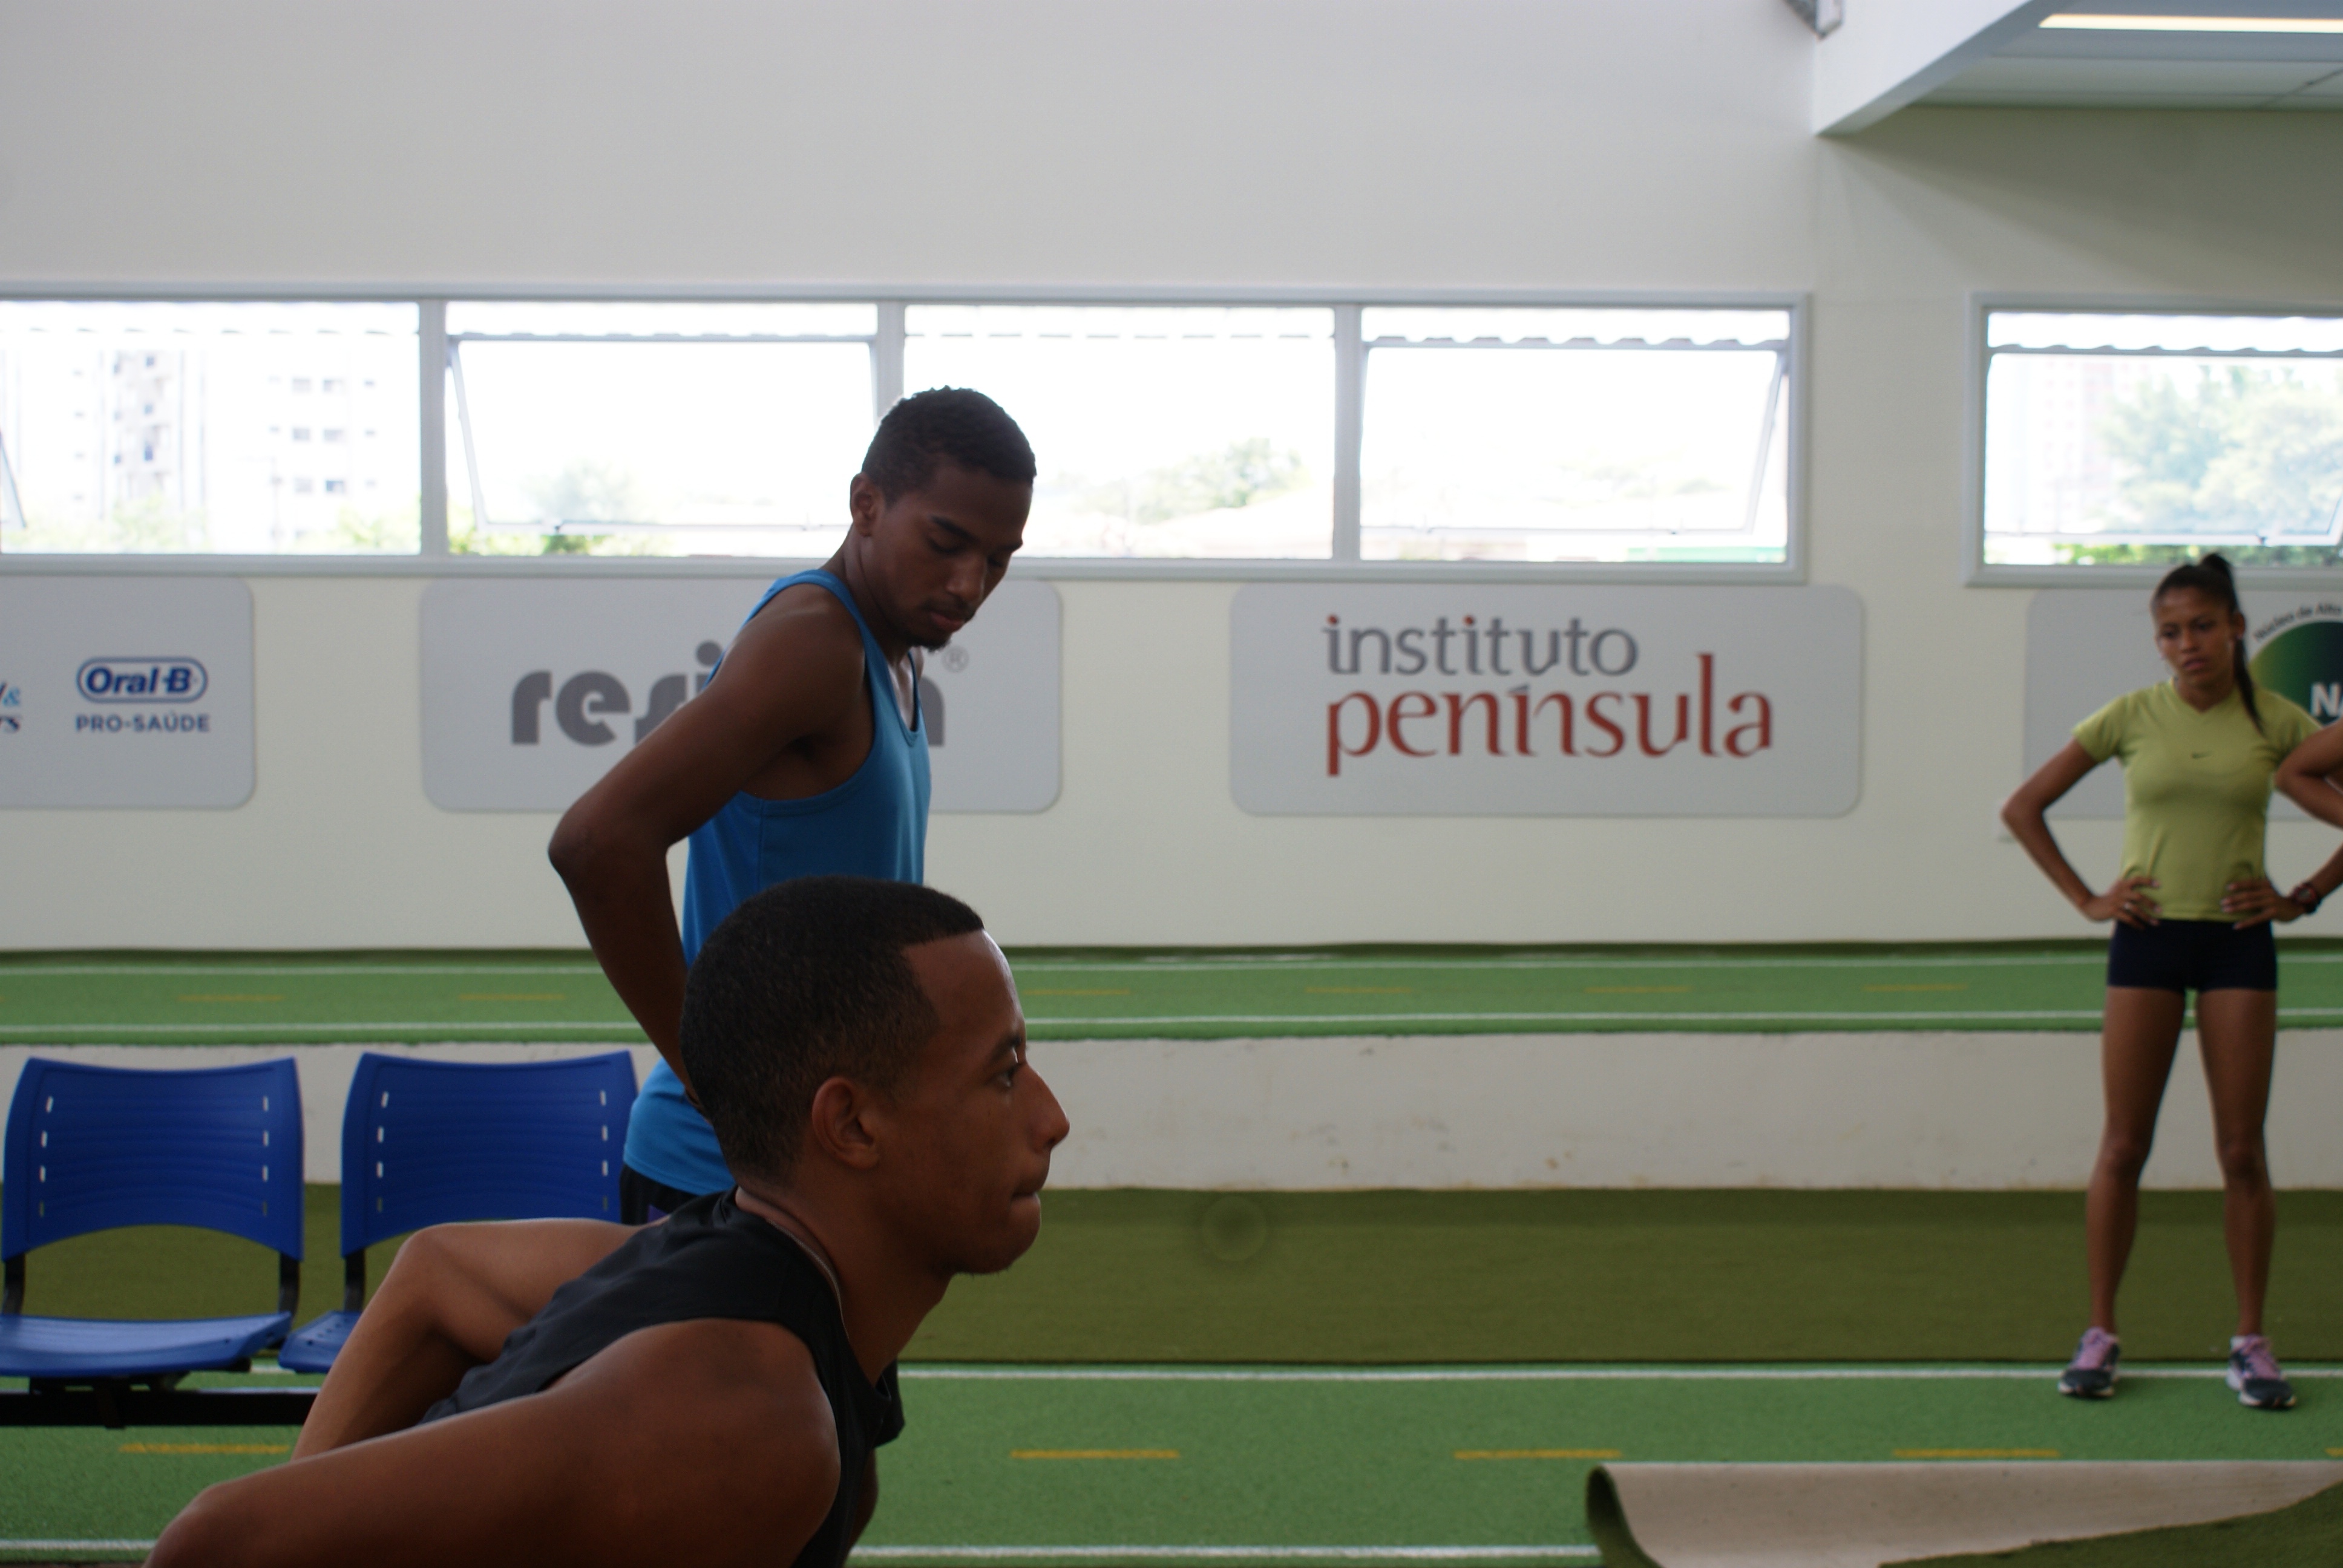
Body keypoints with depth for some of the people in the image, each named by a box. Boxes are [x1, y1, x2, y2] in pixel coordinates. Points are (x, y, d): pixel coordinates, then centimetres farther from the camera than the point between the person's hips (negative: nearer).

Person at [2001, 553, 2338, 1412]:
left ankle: (2250, 1340, 11)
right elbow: (2023, 807, 5)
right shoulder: (2132, 716, 0)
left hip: (2238, 943, 0)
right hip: (2148, 939, 0)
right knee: (2124, 1146, 2)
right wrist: (2086, 899, -1)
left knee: (2242, 1152, 2)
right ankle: (2100, 1332, 10)